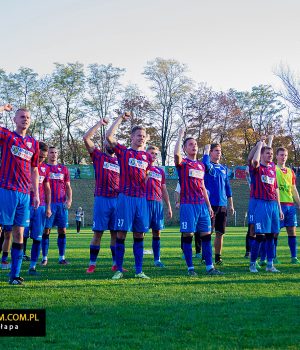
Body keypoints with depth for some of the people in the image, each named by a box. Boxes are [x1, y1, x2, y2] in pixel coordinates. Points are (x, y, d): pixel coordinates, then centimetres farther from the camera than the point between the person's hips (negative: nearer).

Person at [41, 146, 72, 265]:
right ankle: (44, 257, 3)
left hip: (61, 204, 3)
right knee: (46, 230, -3)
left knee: (62, 231, 2)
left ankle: (62, 257, 8)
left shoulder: (63, 169, 14)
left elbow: (68, 187, 15)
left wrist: (69, 199, -1)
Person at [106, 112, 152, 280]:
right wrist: (121, 118, -1)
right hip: (125, 197, -3)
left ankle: (139, 270, 10)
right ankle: (119, 270, 4)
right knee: (121, 234, -2)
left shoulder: (148, 156, 15)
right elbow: (109, 136, -7)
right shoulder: (123, 151, 4)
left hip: (142, 198, 3)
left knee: (139, 235, 5)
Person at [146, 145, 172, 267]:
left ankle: (157, 259, 12)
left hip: (158, 203, 5)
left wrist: (169, 206, 17)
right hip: (145, 202, -5)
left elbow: (164, 190, 20)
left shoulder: (160, 171, 19)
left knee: (157, 232, 6)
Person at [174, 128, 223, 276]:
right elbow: (176, 154, -25)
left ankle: (210, 267, 9)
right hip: (188, 204, -6)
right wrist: (180, 135, -15)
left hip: (202, 205, 6)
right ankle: (190, 268, 3)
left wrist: (209, 205, 19)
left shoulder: (201, 165, 18)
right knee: (188, 236, -3)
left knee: (206, 236, 4)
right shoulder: (183, 163, 0)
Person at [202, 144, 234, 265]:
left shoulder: (224, 168, 16)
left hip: (222, 204, 6)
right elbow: (205, 165, -29)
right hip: (210, 204, -6)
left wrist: (231, 204, 16)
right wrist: (206, 151, -14)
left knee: (220, 232, 7)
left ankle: (218, 257, 15)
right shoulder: (208, 166, -2)